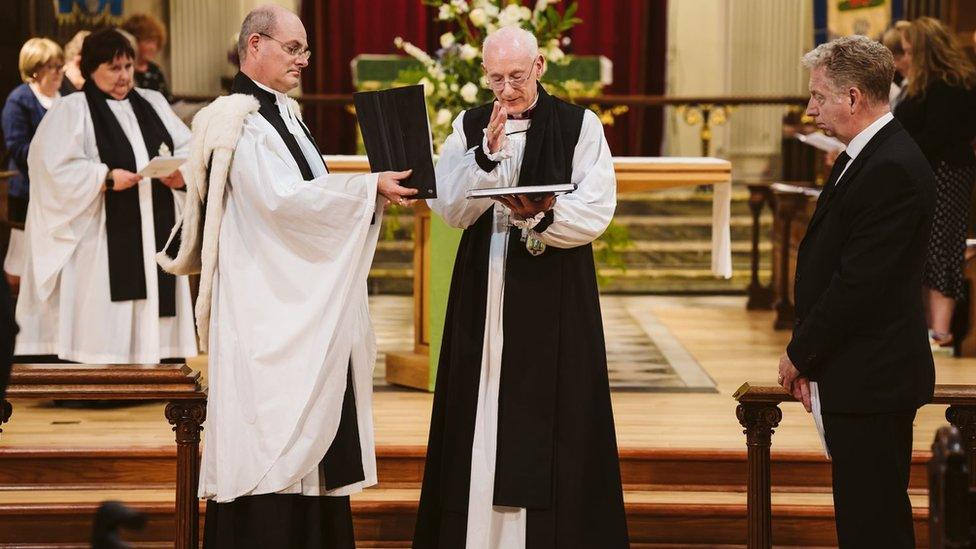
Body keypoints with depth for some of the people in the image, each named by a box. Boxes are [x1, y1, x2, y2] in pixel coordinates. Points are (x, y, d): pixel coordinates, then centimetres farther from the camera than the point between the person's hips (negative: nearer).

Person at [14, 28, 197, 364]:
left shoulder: (153, 104, 17)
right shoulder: (72, 110, -1)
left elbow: (189, 149, 12)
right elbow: (58, 170, -12)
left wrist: (182, 172, -10)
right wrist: (107, 178, -21)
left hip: (155, 233, 5)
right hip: (102, 241, -5)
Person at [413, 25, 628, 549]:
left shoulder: (579, 126, 1)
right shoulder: (468, 127, 8)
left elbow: (596, 211, -6)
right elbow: (450, 210, -2)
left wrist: (542, 219, -22)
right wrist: (487, 154, -15)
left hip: (555, 294, -2)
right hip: (483, 292, 3)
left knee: (547, 423, -2)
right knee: (480, 417, 3)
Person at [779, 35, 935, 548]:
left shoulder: (893, 169, -18)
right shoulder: (864, 157, 14)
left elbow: (860, 282, -21)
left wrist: (801, 354, -10)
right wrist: (808, 357, 10)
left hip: (872, 378, -10)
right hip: (855, 376, 10)